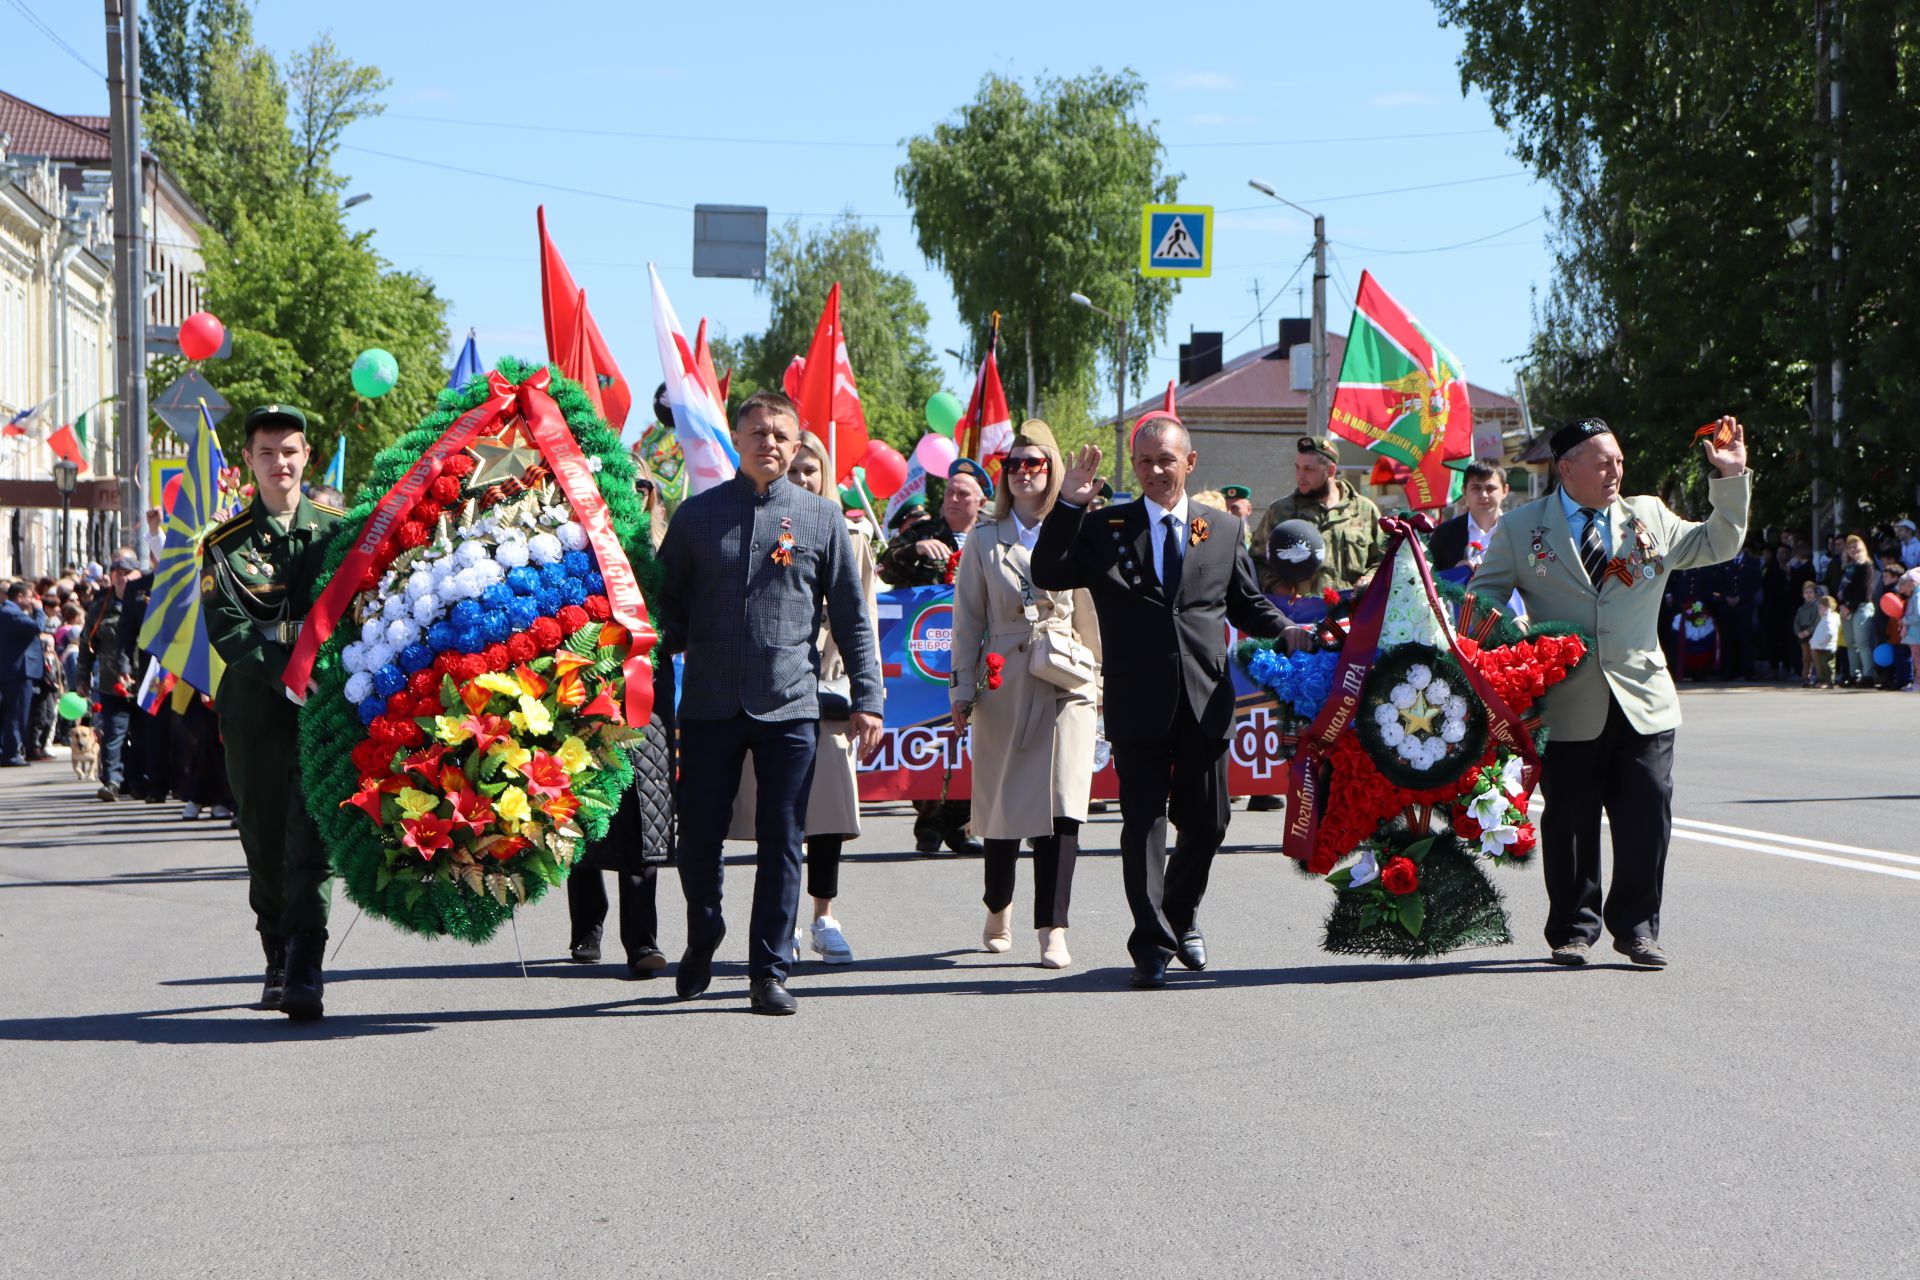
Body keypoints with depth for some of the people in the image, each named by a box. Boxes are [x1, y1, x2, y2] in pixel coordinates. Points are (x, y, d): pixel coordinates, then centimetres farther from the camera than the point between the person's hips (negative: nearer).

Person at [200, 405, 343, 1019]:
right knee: (265, 842, 7)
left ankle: (305, 974, -16)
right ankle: (278, 963, 23)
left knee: (312, 836, -12)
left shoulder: (339, 530, 8)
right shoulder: (225, 546, 6)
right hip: (257, 709, 1)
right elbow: (228, 632, -4)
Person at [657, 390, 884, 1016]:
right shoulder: (697, 514, 7)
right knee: (698, 836, 4)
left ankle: (769, 970, 10)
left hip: (791, 706, 0)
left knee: (781, 842, 1)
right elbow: (669, 607, 11)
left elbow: (851, 616, 8)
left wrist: (866, 698, 3)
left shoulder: (822, 517, 6)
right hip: (710, 704, 0)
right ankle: (702, 940, 30)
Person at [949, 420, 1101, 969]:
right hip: (1002, 685, 1)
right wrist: (962, 688, 4)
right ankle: (998, 909, 32)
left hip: (1064, 684, -1)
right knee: (1000, 805, 9)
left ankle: (1053, 930, -10)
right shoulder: (985, 540, 8)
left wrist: (1096, 676, 12)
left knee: (1061, 809, -12)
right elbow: (968, 619, 8)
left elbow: (1090, 615, 11)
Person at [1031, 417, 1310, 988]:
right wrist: (1069, 505, -14)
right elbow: (1048, 575, -7)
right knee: (1144, 822, -2)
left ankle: (1182, 916, 34)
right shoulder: (1105, 528, 5)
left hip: (1204, 703, 2)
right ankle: (1151, 945, 4)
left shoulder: (1224, 530, 12)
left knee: (1207, 822, 9)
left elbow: (1247, 604, 16)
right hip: (1139, 704, -2)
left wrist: (1292, 632, -2)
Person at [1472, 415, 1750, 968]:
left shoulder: (1650, 517, 12)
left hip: (1643, 703, 2)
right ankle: (1572, 930, 16)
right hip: (1568, 708, -2)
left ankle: (1636, 928, 13)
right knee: (1568, 823, 3)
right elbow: (1484, 598, 10)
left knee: (1646, 819, 0)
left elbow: (1718, 545, 20)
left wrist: (1731, 479, 10)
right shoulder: (1520, 528, 6)